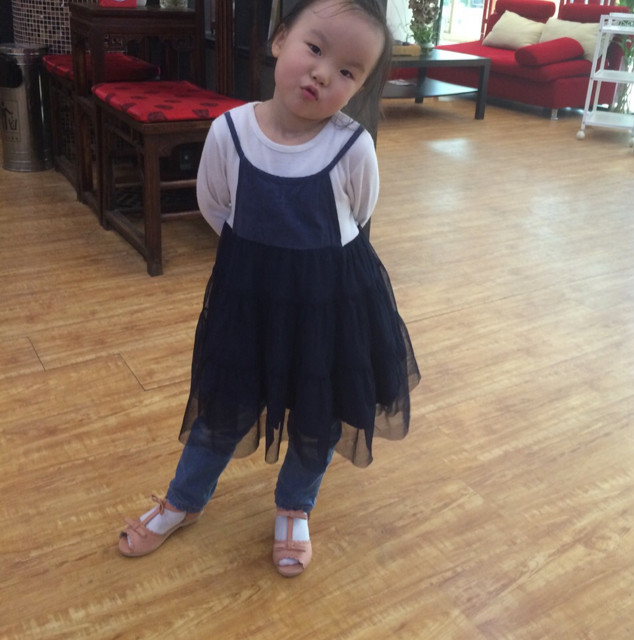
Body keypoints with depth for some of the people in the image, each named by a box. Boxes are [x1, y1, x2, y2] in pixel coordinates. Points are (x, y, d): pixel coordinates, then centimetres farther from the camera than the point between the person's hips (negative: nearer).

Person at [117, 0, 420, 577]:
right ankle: (185, 500, 46)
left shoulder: (354, 147, -19)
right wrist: (261, 254, 3)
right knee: (224, 407, 18)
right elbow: (214, 209, 3)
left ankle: (295, 508, 46)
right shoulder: (228, 133, -15)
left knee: (318, 418, 17)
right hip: (248, 295, 1)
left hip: (331, 301, 0)